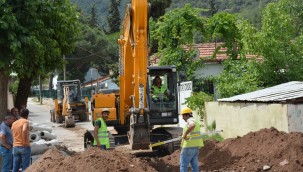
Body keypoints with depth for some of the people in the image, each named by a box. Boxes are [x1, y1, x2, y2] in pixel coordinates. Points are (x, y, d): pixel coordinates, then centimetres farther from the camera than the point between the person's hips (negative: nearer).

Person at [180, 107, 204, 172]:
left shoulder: (190, 121, -13)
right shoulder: (195, 122, 19)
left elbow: (192, 126, -39)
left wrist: (185, 134, -31)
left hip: (189, 146, -10)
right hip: (195, 147, 10)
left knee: (183, 165, -3)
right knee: (194, 165, 9)